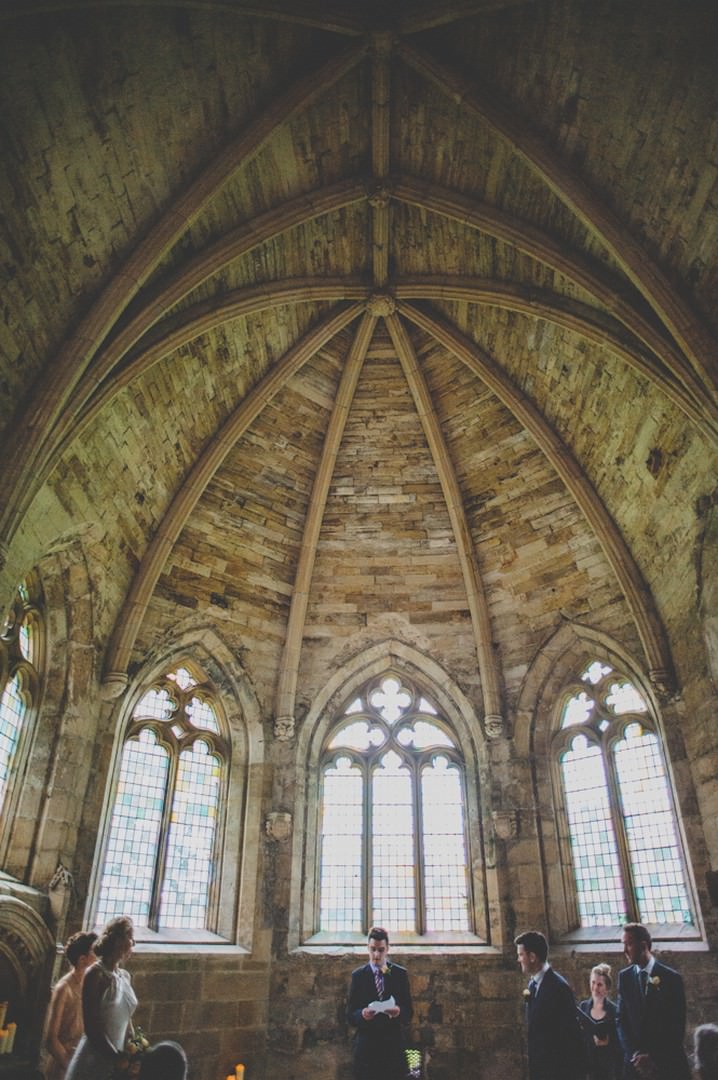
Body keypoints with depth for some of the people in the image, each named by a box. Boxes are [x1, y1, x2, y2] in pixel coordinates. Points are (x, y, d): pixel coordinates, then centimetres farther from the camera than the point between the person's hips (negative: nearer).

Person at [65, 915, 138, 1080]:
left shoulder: (125, 976, 7)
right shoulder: (96, 974, -14)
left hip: (117, 1056, 6)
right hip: (94, 1059, -6)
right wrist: (116, 1058, -17)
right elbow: (91, 1026, -16)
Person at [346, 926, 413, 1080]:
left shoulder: (400, 974, 4)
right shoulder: (358, 975, 3)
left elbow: (409, 1012, 4)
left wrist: (399, 1012, -18)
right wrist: (362, 1014, -20)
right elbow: (350, 1015, 2)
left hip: (393, 1045, 0)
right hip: (366, 1046, 0)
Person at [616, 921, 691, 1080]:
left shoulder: (671, 977, -7)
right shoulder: (624, 977, 2)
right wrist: (635, 1054, -11)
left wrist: (655, 1058, -11)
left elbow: (678, 1025, -7)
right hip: (635, 1062, 2)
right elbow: (622, 1020, 2)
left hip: (668, 1062, -2)